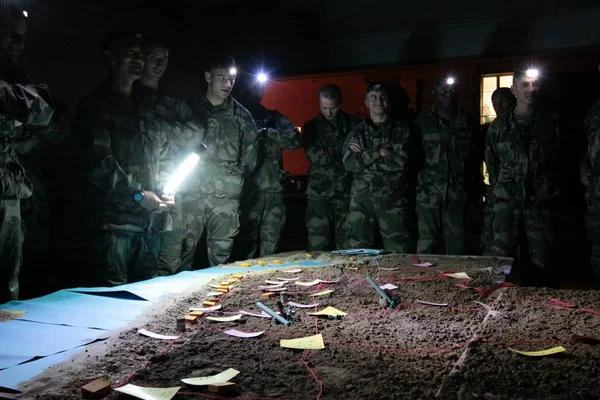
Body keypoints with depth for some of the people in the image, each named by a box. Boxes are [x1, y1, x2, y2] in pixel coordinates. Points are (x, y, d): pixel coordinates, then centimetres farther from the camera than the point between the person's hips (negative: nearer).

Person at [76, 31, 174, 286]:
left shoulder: (145, 111, 21)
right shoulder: (95, 107, -1)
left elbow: (164, 155, 21)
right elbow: (98, 163, -12)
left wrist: (165, 188, 3)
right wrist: (138, 194, -15)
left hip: (152, 219, 7)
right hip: (116, 219, -6)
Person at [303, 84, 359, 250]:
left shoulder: (354, 124, 10)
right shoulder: (312, 126, 11)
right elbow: (316, 157, -2)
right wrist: (345, 148, -9)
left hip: (347, 192, 0)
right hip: (320, 193, 0)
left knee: (348, 246, -2)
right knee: (318, 247, -3)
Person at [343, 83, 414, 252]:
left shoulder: (401, 130, 6)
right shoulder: (357, 131, 13)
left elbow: (402, 161, -9)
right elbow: (349, 162, -3)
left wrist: (364, 156, -5)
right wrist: (379, 152, -10)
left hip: (393, 198, -2)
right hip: (362, 197, 2)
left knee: (399, 252, 0)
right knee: (357, 250, 5)